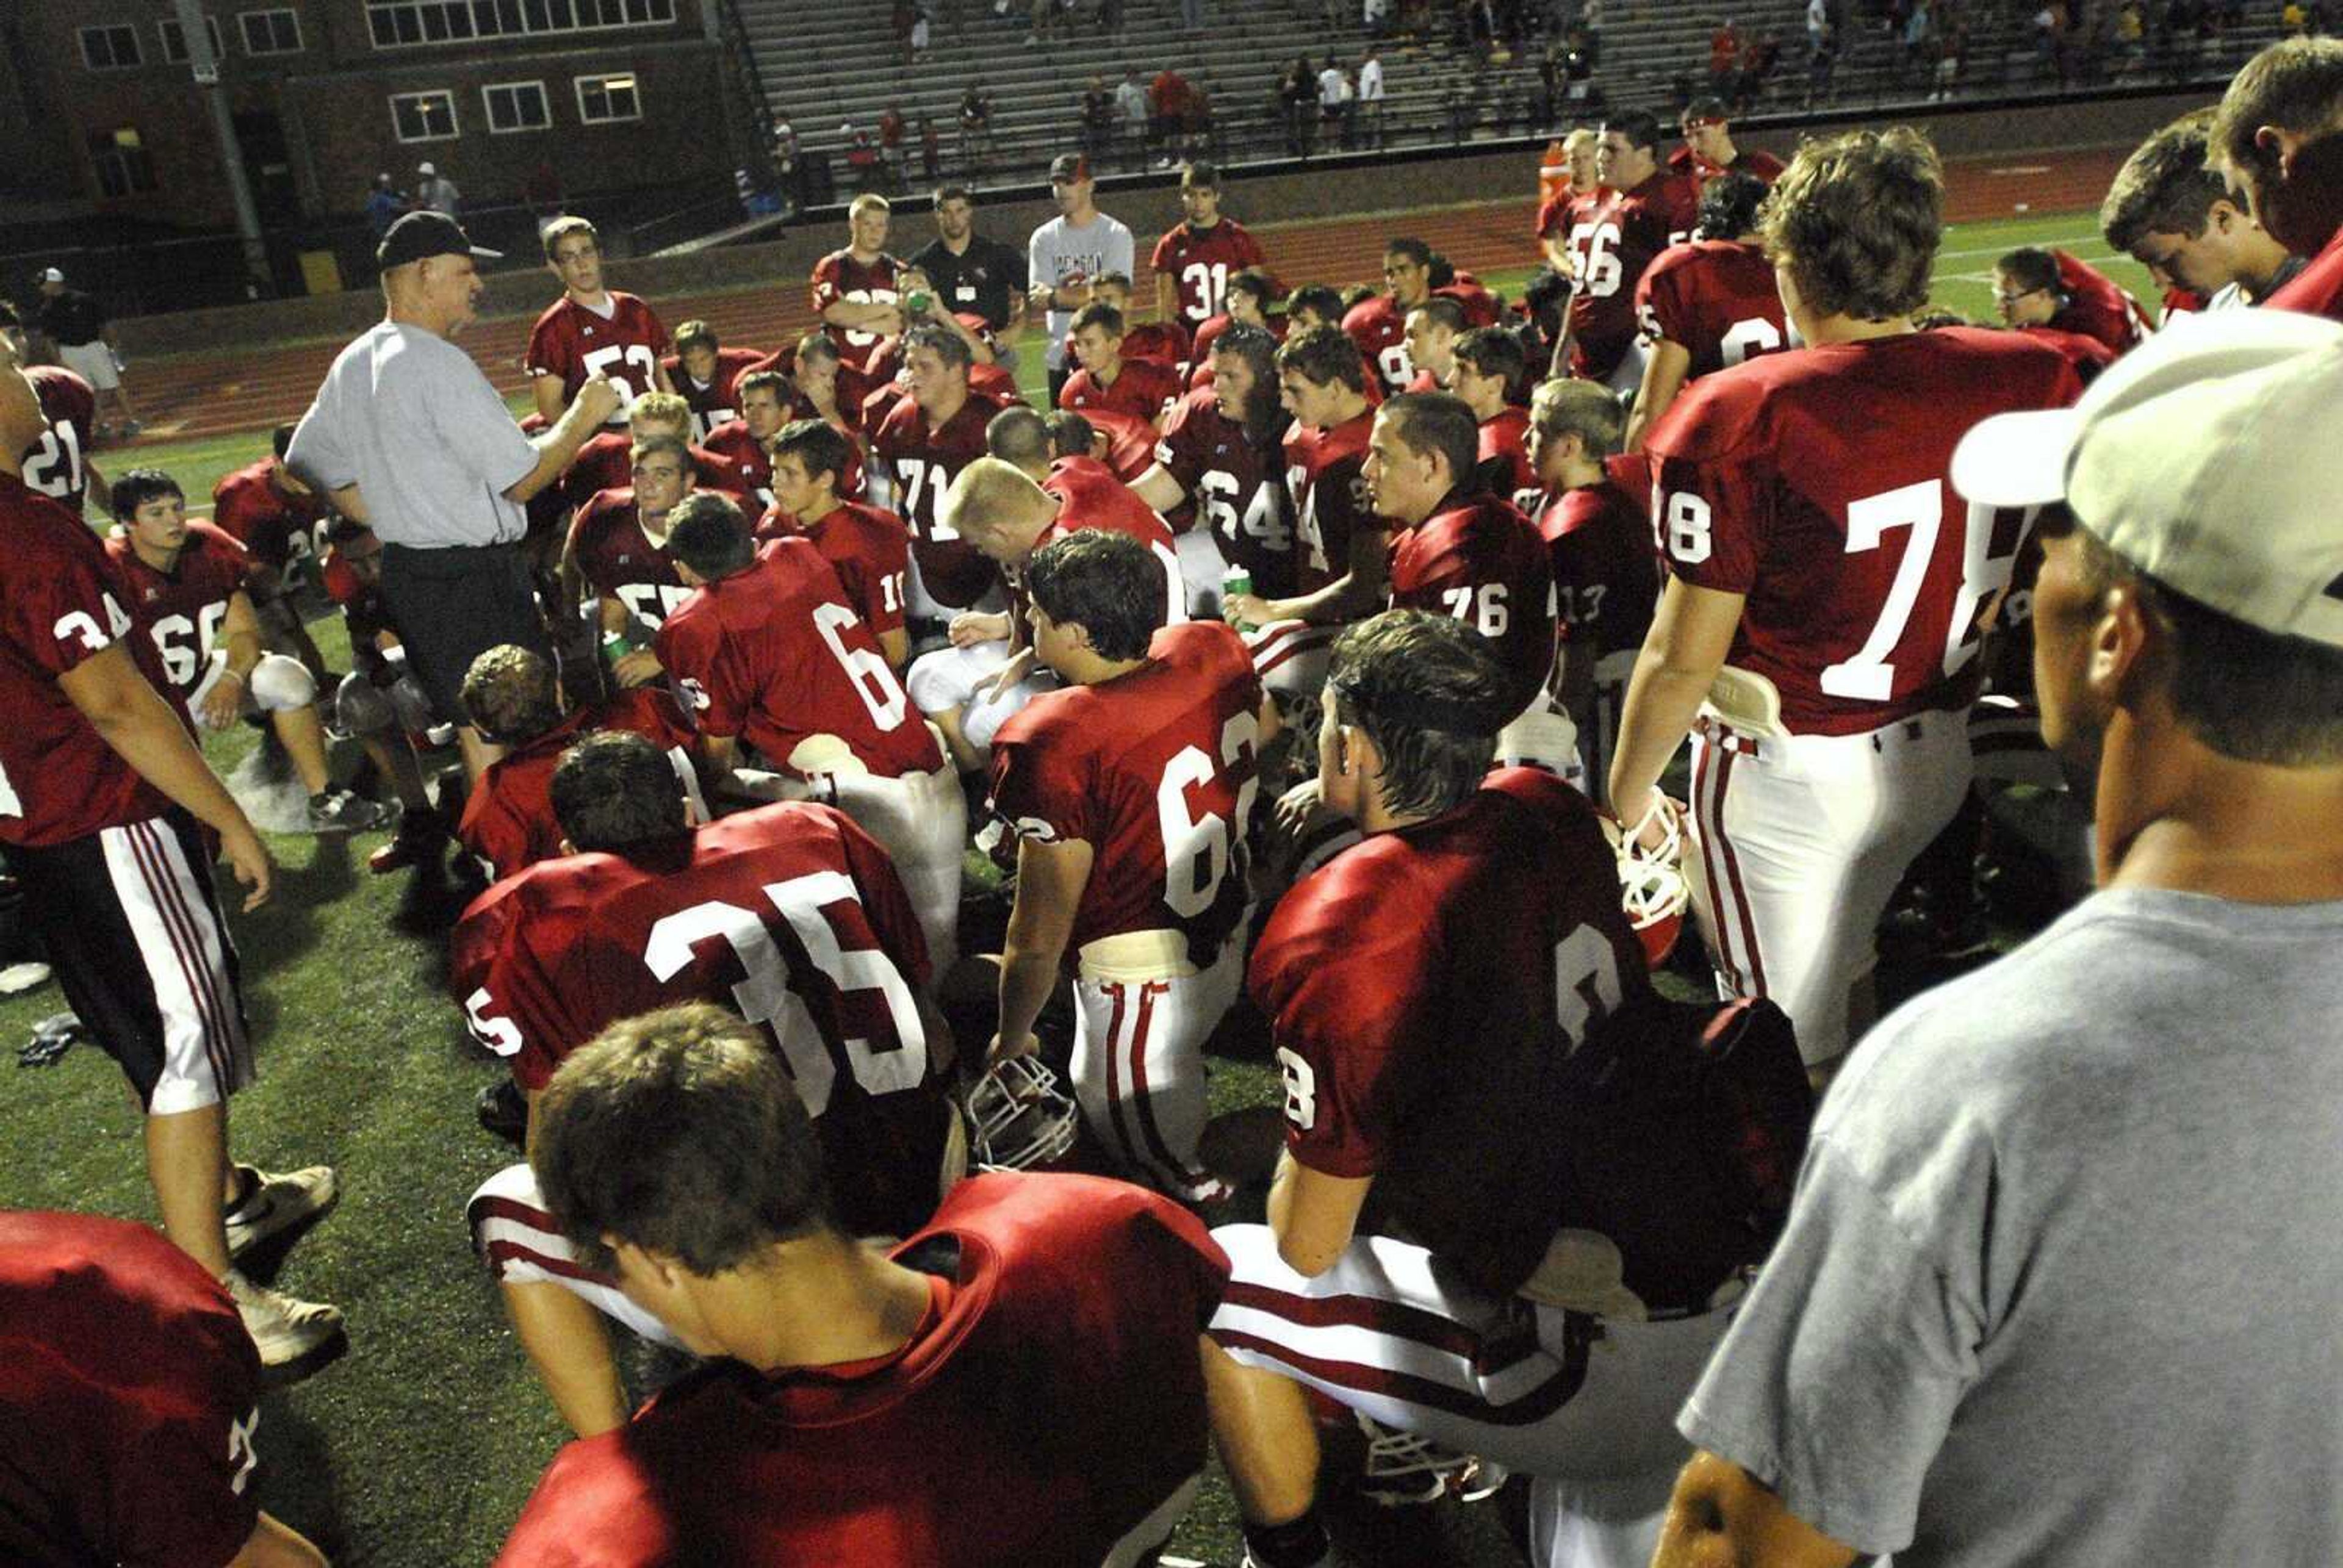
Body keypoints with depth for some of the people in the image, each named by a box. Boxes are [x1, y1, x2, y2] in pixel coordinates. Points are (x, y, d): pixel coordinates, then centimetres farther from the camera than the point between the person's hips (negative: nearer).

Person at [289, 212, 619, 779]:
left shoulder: (352, 365, 11)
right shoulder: (439, 364, -17)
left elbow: (309, 464, 20)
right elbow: (521, 478, -17)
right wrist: (585, 413, -5)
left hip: (404, 575, 10)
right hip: (473, 578, -10)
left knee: (470, 723, 18)